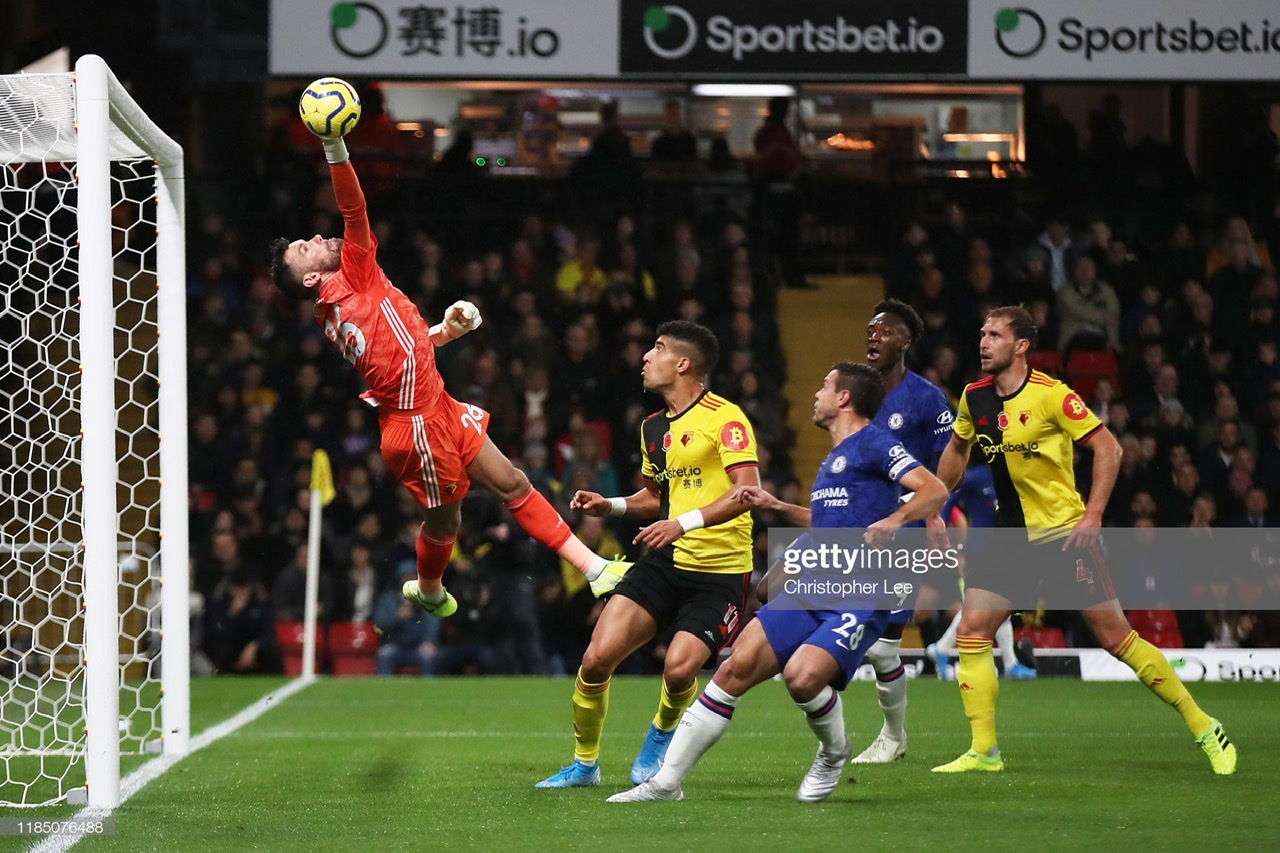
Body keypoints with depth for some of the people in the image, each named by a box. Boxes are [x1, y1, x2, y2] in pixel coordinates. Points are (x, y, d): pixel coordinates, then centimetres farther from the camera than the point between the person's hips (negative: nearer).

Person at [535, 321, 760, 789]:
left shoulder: (724, 418, -11)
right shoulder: (653, 427, 14)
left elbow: (747, 491, -20)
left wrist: (685, 523, -28)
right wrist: (611, 505, 10)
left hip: (719, 570, -6)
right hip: (663, 563, 7)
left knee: (679, 670, -22)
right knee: (597, 658, -8)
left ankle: (662, 734, 14)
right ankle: (584, 762, 11)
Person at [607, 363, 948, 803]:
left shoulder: (873, 443, -6)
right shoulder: (833, 459, 22)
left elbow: (935, 490, -16)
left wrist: (895, 520, -32)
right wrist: (778, 507, 27)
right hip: (813, 590, 8)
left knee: (802, 676, -29)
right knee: (738, 667, -4)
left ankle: (834, 753, 6)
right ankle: (664, 783, -1)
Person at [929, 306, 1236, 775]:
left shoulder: (1051, 395, -16)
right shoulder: (974, 397, 2)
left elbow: (1107, 447, -13)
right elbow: (957, 448, 20)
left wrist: (1093, 516, -18)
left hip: (1066, 533, -5)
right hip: (1010, 533, 6)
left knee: (1115, 636, -5)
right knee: (972, 630, -7)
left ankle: (1204, 729, 7)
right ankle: (984, 751, 0)